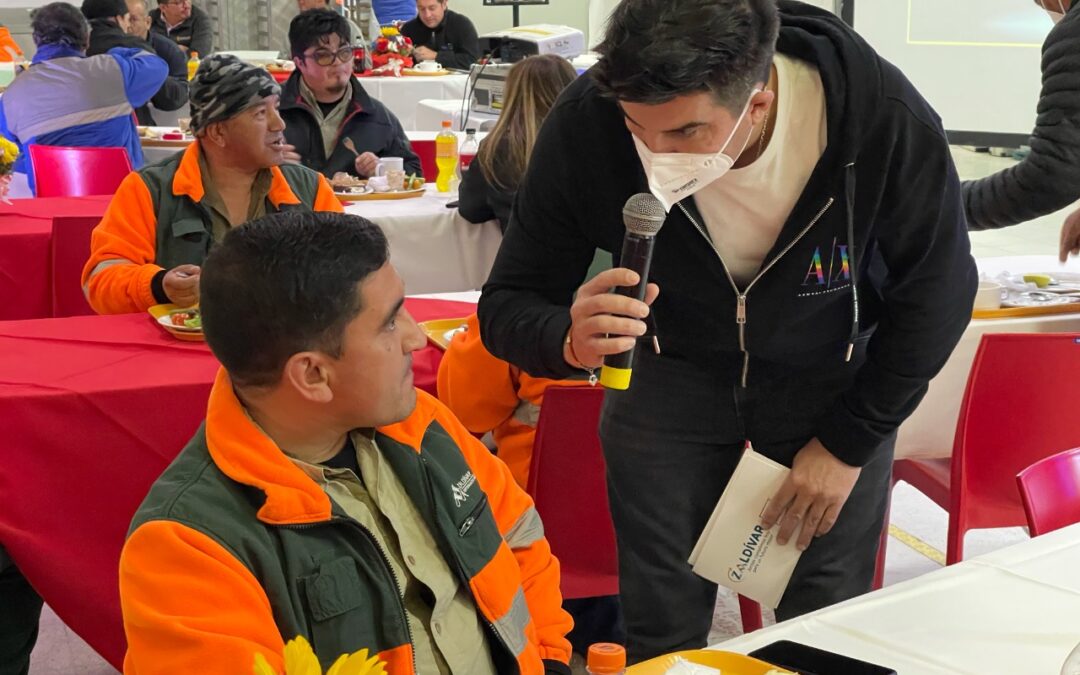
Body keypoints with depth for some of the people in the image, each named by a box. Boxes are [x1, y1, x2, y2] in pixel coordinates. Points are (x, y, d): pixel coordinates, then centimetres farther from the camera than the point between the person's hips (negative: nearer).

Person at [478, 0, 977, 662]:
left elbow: (936, 297, -14)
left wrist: (847, 444, -10)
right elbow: (507, 306, -20)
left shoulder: (891, 125, -32)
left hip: (834, 379, 0)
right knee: (662, 633, 5)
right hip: (670, 376, 1)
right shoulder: (586, 123, -31)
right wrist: (572, 340, -43)